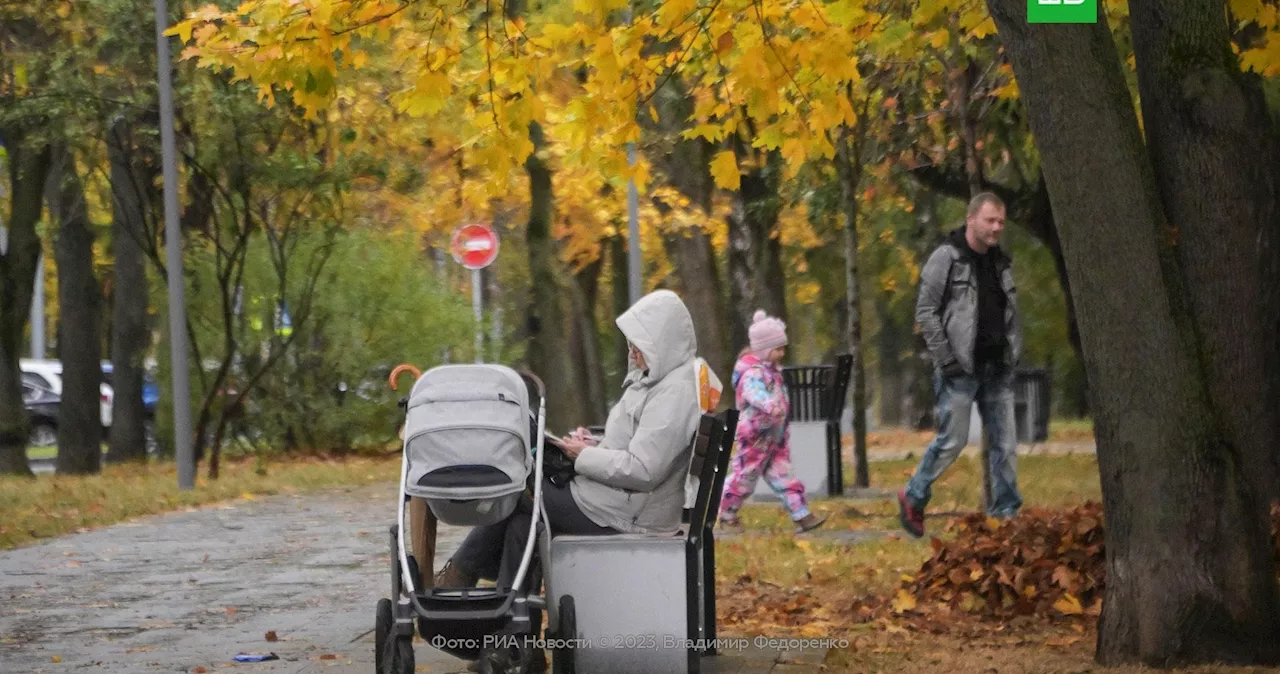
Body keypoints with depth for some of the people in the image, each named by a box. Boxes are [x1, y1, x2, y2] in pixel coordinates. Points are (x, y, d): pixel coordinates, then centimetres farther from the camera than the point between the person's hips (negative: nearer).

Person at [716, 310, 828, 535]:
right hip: (756, 437, -9)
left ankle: (801, 516, 1)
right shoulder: (753, 373, -20)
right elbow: (754, 393, -42)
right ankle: (727, 516, 18)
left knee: (783, 477, 5)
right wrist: (770, 406, -61)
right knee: (744, 476, 3)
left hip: (776, 436, 9)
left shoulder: (772, 371, 13)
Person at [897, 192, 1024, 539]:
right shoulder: (946, 259, -8)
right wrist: (945, 359, -14)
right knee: (952, 441, -4)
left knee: (1004, 443, 2)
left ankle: (1006, 513, 7)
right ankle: (914, 497, 16)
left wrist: (1014, 352, 8)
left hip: (997, 368, 6)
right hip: (960, 368, -6)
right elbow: (926, 312, -10)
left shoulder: (1001, 262, 12)